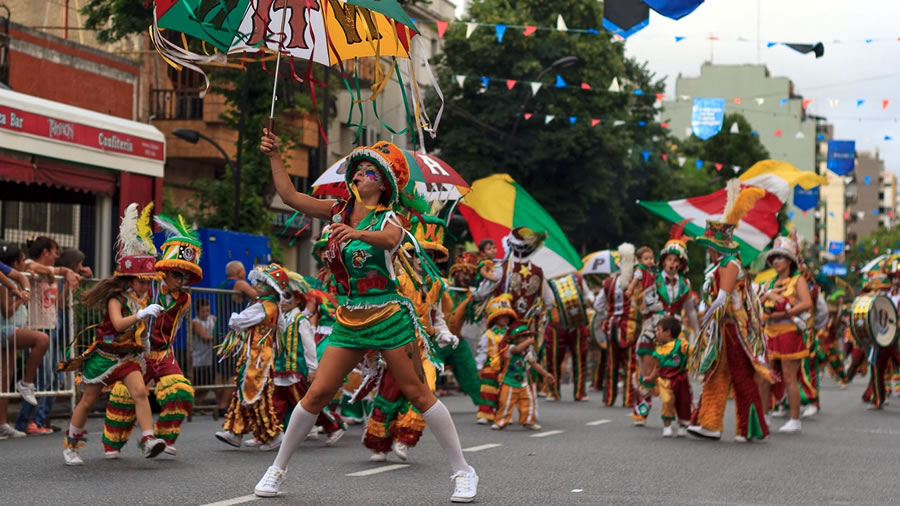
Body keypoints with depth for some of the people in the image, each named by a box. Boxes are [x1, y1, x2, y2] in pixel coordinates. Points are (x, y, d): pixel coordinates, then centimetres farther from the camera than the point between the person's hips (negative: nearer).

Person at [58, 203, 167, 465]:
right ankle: (71, 445, 22)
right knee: (88, 401, 6)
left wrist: (145, 337, 11)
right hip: (104, 354, -5)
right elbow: (118, 324, -34)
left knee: (139, 391, -19)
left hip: (128, 355, 5)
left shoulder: (141, 299, 5)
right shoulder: (116, 298, -15)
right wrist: (143, 314, -38)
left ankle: (148, 439, -25)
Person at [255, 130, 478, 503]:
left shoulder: (388, 218, -9)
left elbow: (390, 239, -33)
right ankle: (278, 468, 13)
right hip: (349, 320, 4)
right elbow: (290, 196, 4)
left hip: (388, 317, -4)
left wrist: (357, 233, -52)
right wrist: (274, 156, -4)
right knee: (317, 394, 1)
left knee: (417, 394, -3)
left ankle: (463, 471, 5)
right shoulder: (338, 211, 7)